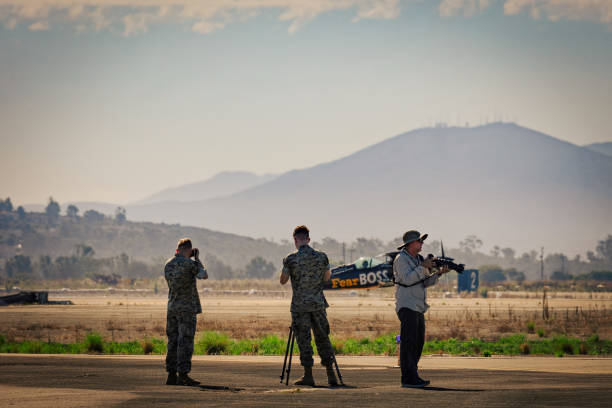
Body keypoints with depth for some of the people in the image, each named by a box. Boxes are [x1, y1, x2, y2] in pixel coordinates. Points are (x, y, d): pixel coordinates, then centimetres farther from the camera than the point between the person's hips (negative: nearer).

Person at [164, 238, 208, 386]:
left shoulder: (168, 264, 8)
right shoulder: (189, 263, -13)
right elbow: (204, 275, 0)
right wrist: (197, 258, 9)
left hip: (172, 307, 7)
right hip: (187, 307, -7)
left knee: (173, 341, 8)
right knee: (185, 341, -6)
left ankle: (171, 375, 7)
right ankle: (183, 375, -9)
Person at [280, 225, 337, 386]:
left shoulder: (291, 259, -10)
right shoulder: (322, 257, -1)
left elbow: (283, 281, 1)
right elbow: (327, 278, 13)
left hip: (300, 305, -3)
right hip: (318, 303, 3)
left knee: (303, 339, 2)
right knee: (323, 338, 10)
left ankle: (308, 376, 0)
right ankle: (331, 375, 9)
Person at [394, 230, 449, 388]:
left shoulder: (418, 259, 17)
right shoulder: (401, 259, -9)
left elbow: (425, 282, 15)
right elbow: (407, 279, -21)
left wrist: (438, 273, 1)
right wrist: (422, 267, -20)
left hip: (418, 307, 9)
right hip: (407, 306, -9)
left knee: (418, 342, 10)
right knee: (408, 342, -13)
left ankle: (412, 375, 16)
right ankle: (409, 378, -16)